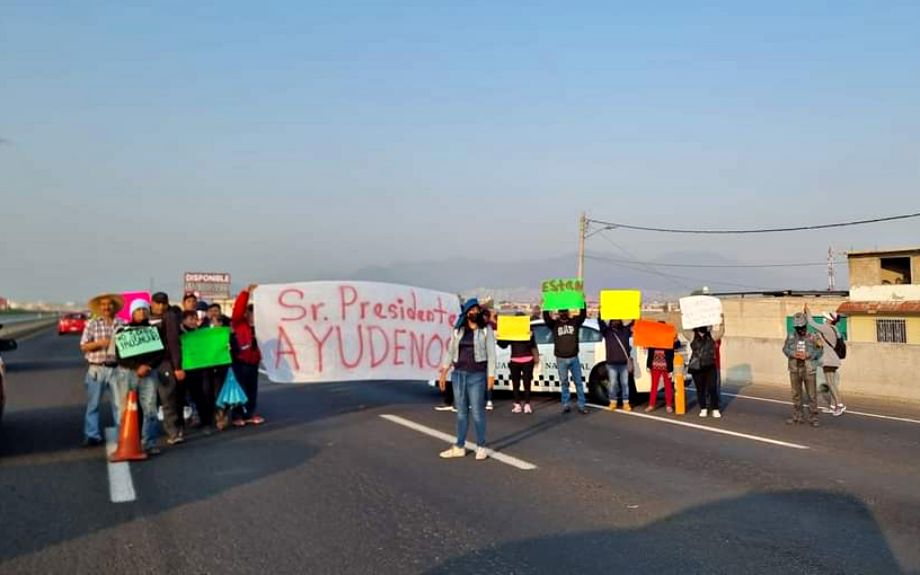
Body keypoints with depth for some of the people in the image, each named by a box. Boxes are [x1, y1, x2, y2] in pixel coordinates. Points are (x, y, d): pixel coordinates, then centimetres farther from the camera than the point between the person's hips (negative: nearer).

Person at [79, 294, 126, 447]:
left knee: (120, 402, 3)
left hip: (116, 368, 1)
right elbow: (83, 347, 1)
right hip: (97, 369, -1)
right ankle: (92, 435, 11)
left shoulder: (122, 324, 8)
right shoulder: (92, 324, 4)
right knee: (93, 404, 3)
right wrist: (99, 343, -14)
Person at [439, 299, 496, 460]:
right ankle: (459, 447, 17)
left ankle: (481, 447, 9)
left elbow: (491, 353, -4)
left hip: (477, 375, -4)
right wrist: (444, 371, 8)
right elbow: (451, 351, 13)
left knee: (477, 412, -3)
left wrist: (491, 375, -10)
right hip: (458, 374, 4)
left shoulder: (486, 329, -1)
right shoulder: (458, 330, 9)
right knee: (461, 412, 10)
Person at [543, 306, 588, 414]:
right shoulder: (554, 324, 3)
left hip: (574, 358, 0)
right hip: (561, 359, 0)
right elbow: (546, 317, -11)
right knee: (564, 382, 7)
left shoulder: (575, 321, 4)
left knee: (578, 382, 4)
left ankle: (581, 405, 8)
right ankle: (566, 405, 13)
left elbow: (583, 314, -8)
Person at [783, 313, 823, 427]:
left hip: (809, 369, -3)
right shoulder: (791, 336, 4)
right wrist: (794, 354, -18)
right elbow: (785, 349, 0)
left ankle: (813, 418, 6)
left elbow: (819, 351, -5)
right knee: (796, 394, 10)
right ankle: (797, 416, 19)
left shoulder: (812, 337, -3)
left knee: (811, 394, -1)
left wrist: (807, 355, -18)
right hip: (795, 369, 3)